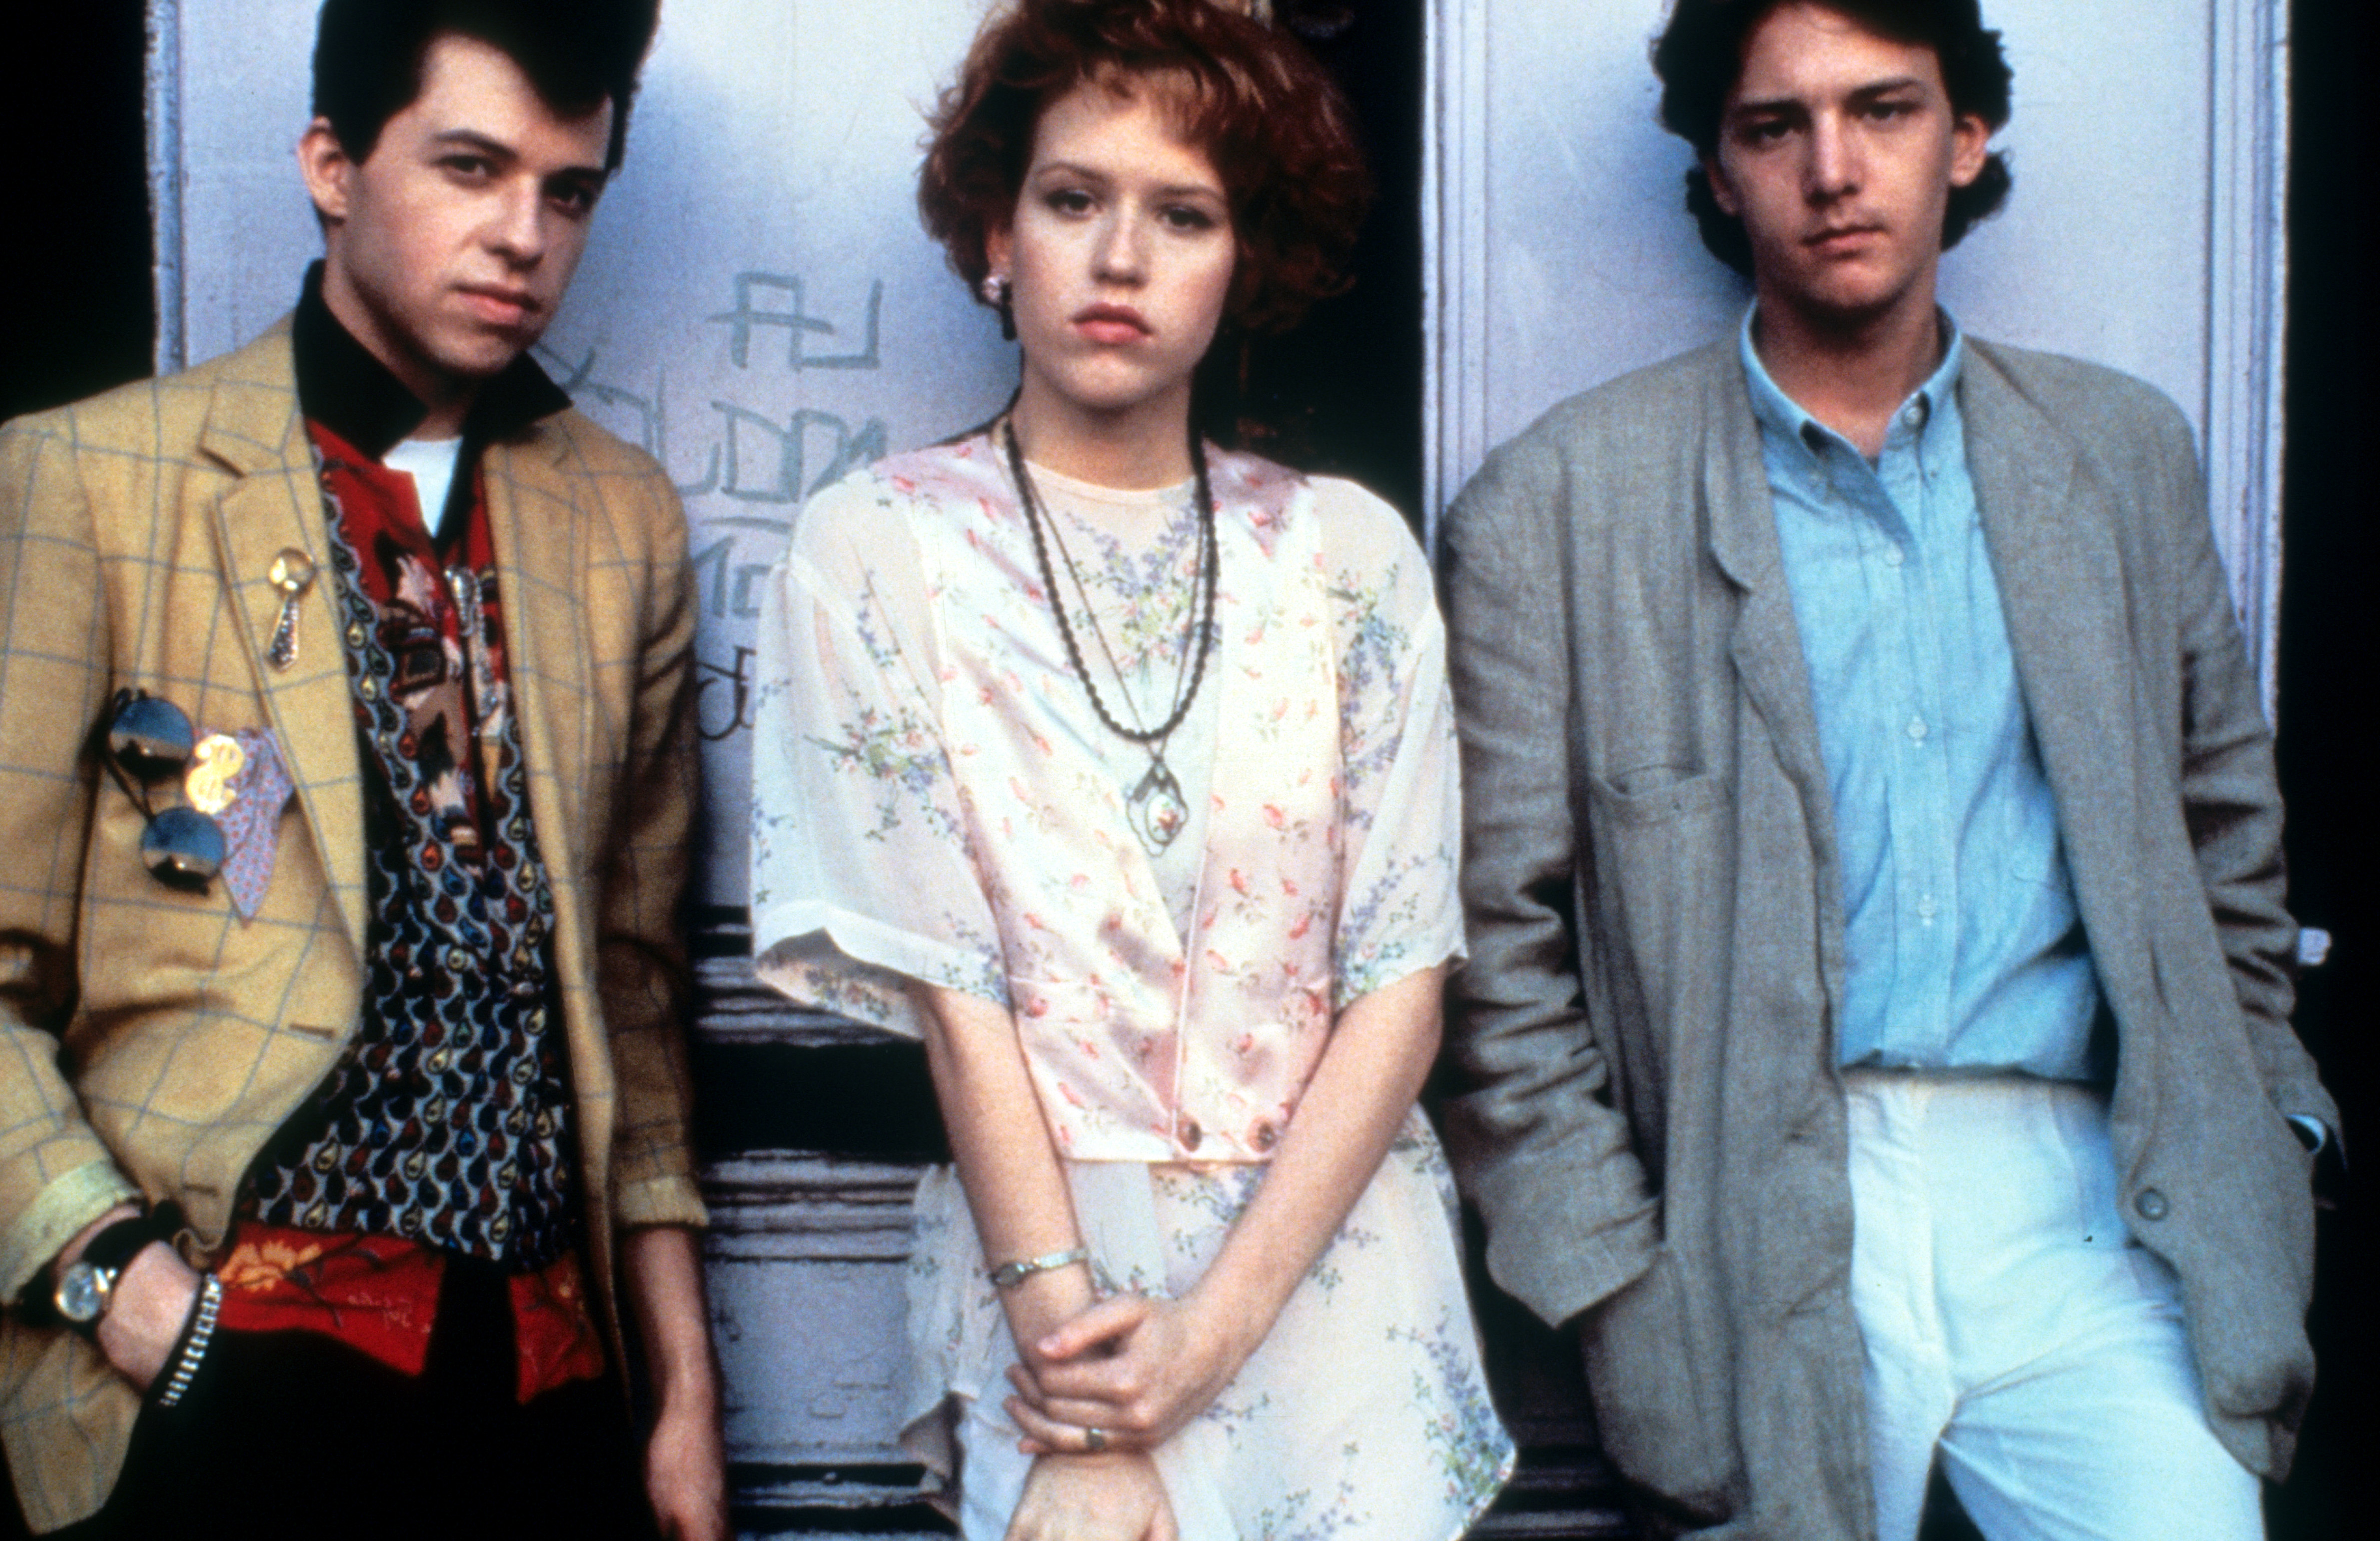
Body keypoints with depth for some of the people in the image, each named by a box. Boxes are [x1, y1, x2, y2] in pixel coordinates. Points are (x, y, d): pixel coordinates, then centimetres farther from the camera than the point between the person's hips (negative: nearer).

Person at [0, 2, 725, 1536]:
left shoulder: (626, 521, 10)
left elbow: (635, 980, 11)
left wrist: (688, 1385, 10)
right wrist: (128, 1286, -16)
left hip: (543, 1361, 4)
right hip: (231, 1360, -3)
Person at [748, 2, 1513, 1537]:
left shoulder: (1350, 551, 2)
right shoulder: (876, 550, -3)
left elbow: (1402, 982, -2)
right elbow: (949, 985, -8)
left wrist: (1213, 1328, -12)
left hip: (1337, 1259, 2)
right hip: (1047, 1261, -2)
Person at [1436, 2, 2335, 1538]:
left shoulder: (2125, 455, 11)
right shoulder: (1555, 505, 0)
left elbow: (2229, 848, 18)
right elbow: (1497, 951, -1)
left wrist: (2257, 1182, 10)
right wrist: (1620, 1298, -5)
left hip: (2084, 1209, 3)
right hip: (1768, 1229, -2)